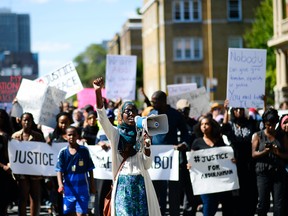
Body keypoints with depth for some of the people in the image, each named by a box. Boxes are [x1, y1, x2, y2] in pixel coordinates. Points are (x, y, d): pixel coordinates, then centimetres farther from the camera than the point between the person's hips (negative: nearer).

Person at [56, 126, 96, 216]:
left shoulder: (84, 150, -2)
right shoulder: (63, 152, -1)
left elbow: (90, 169, 4)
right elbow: (59, 170, -7)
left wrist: (92, 186, 4)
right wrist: (60, 184, -22)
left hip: (82, 187, -2)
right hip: (68, 188, 2)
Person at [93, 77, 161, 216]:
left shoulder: (142, 135, 8)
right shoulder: (115, 133, 5)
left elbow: (147, 165, 5)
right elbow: (102, 117, -13)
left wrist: (147, 146, -12)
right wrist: (98, 92, -26)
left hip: (141, 183, 1)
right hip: (122, 184, -1)